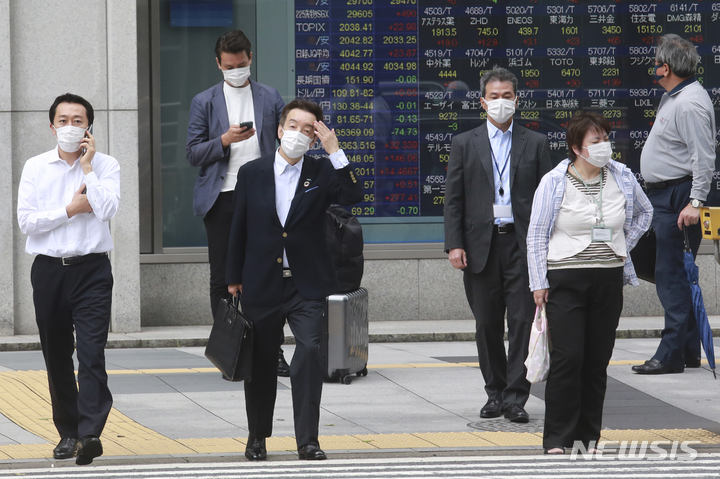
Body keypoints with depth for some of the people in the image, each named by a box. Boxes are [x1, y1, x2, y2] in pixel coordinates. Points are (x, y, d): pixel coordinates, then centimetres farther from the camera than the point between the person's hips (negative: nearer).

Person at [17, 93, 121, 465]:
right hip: (49, 269, 3)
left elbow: (106, 209, -14)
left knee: (91, 352, -14)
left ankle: (90, 433, -24)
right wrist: (71, 210, -7)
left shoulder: (105, 165, 3)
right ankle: (68, 432, 19)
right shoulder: (36, 168, 7)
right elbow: (26, 220, -2)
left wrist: (87, 166, -9)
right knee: (57, 357, 8)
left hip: (92, 270, -3)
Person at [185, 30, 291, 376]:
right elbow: (193, 153, 3)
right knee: (222, 278, 3)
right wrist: (224, 140, -13)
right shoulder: (204, 102, 7)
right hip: (222, 199, 0)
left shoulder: (270, 98, 9)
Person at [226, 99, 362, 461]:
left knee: (310, 353, -16)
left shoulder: (322, 172, 2)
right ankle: (257, 437, 26)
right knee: (261, 362, 9)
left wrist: (335, 151, -21)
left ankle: (307, 440, -12)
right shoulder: (252, 174, 4)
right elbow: (239, 229, 8)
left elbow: (353, 197, -17)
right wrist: (234, 279, 8)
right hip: (262, 284, 1)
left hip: (307, 285, -1)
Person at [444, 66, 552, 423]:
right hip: (481, 244, 1)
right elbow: (453, 199, 5)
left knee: (523, 320, -7)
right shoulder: (464, 144, 9)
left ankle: (516, 397, -5)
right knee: (487, 324, 5)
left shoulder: (535, 144, 9)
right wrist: (454, 244, -5)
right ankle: (495, 392, 16)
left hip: (523, 244, -1)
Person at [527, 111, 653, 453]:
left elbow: (643, 212, 25)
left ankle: (589, 436, 13)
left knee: (598, 360, 5)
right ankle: (557, 439, -5)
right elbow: (537, 235, -1)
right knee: (567, 358, -10)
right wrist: (539, 283, -5)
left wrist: (623, 247, 14)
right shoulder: (553, 183, -5)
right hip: (566, 280, -4)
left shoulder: (622, 178, 6)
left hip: (609, 280, 4)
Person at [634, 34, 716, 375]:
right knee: (673, 275, 13)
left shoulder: (689, 104, -17)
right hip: (663, 195, 11)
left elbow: (704, 157, -22)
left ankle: (672, 354, -9)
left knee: (671, 275, -10)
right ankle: (688, 351, 19)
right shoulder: (674, 97, 16)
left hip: (677, 198, -11)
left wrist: (695, 202, -27)